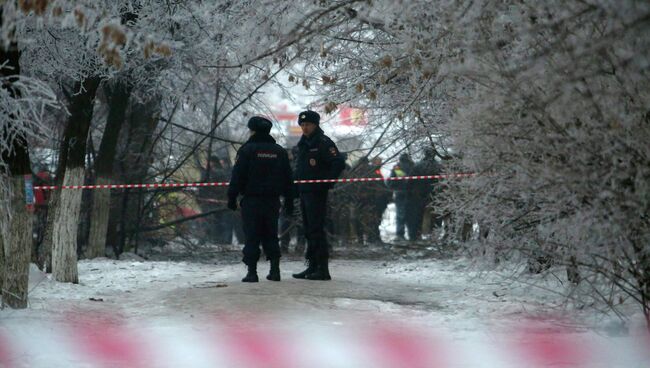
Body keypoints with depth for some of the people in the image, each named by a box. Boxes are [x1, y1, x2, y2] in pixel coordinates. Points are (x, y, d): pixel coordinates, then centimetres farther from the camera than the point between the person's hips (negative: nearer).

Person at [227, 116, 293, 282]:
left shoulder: (247, 150, -6)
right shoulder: (280, 151, 10)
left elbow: (237, 176, -9)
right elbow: (288, 178, 13)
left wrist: (232, 197, -3)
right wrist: (289, 201, 17)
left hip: (251, 201, -4)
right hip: (273, 200, 4)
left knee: (251, 237, -2)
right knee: (270, 236, 12)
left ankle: (252, 271, -6)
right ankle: (275, 269, 6)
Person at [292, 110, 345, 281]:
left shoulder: (323, 143, -9)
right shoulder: (303, 144, 18)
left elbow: (339, 163, -18)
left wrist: (326, 182, -16)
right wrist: (297, 186, 15)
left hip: (317, 193, -9)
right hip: (304, 192, 9)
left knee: (316, 230, -11)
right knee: (309, 230, 12)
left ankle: (323, 269, -10)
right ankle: (312, 267, 17)